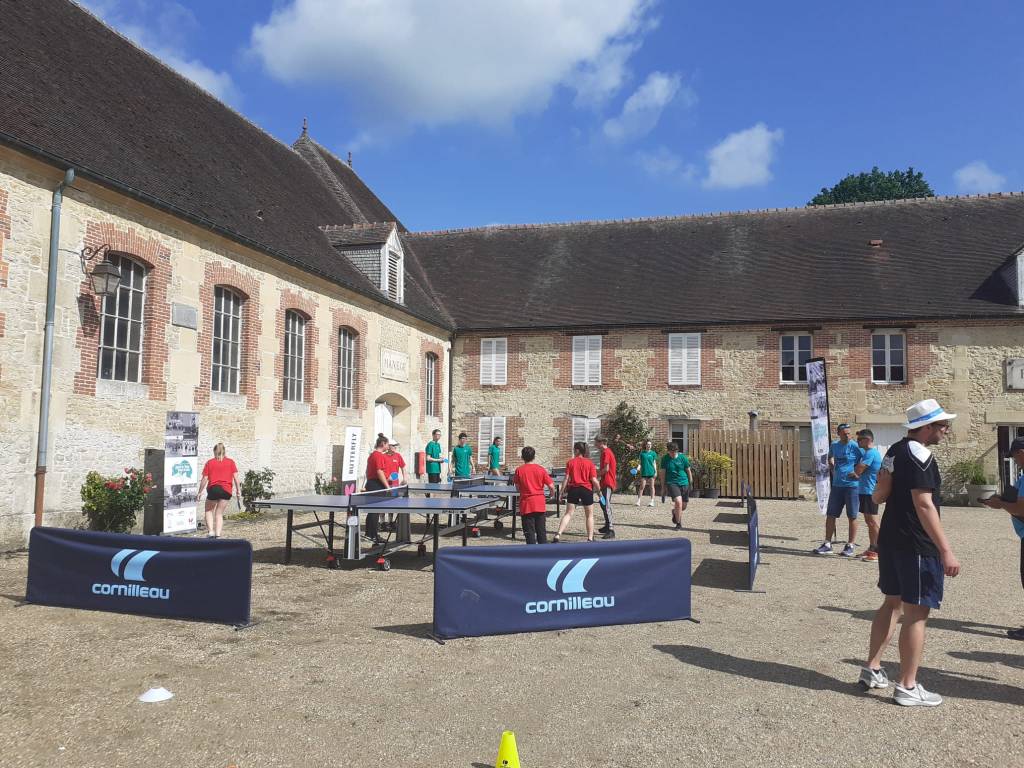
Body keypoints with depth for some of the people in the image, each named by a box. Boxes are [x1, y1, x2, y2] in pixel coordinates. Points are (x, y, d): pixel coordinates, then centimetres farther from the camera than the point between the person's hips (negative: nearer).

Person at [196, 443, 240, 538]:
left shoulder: (209, 463, 9)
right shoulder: (230, 462, 10)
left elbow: (204, 479, 5)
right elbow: (236, 477, 3)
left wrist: (199, 492, 13)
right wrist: (238, 491, 6)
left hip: (213, 488, -1)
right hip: (226, 490, 1)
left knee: (209, 511, 19)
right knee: (219, 513, 10)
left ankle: (210, 531, 5)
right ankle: (218, 535, 1)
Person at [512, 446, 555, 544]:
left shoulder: (519, 470, -6)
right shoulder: (541, 469, -3)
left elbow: (517, 487, 1)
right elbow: (551, 486, -4)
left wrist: (514, 480, 20)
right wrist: (552, 494, 16)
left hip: (526, 505, -2)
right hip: (540, 505, 2)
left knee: (529, 532, 4)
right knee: (541, 531, 13)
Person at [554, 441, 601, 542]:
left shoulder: (570, 462, 0)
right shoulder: (590, 463, -1)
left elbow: (566, 479, -2)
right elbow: (594, 480, -6)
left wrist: (562, 492, 4)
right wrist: (599, 490, 8)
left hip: (573, 489, 1)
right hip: (586, 490, -1)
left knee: (568, 514, 3)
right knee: (589, 515, 14)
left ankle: (558, 535, -11)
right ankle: (590, 538, 15)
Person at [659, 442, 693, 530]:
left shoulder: (683, 457, -2)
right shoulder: (665, 459, -2)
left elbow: (688, 471, 8)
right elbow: (663, 473, 4)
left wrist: (691, 484, 12)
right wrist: (663, 487, 6)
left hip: (684, 483, 2)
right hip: (672, 483, -2)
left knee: (683, 506, 9)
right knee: (678, 502, -22)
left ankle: (675, 512, 44)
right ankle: (678, 524, -7)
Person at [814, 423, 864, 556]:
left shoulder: (855, 447, -7)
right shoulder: (834, 446, 9)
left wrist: (857, 473, -16)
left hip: (852, 485, -5)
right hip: (837, 485, 5)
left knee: (852, 517, 3)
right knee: (830, 515, 6)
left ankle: (850, 546, 11)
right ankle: (827, 544, 14)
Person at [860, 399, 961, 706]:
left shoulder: (895, 451, 11)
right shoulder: (920, 455, -17)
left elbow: (878, 496, 12)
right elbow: (924, 505, -24)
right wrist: (946, 551, -25)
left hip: (890, 540, 10)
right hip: (917, 547, -9)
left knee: (893, 603, 19)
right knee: (916, 613, -1)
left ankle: (872, 670, 26)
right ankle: (907, 687, 6)